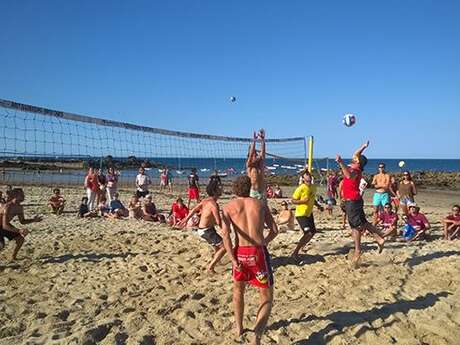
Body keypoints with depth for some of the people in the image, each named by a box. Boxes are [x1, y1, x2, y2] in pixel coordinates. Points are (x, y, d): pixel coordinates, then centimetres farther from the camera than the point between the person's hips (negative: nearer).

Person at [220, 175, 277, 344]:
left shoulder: (228, 207, 6)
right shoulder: (260, 204, 11)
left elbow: (225, 233, -8)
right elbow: (274, 230, 10)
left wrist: (232, 259, -9)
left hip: (240, 252, 1)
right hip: (259, 252, 0)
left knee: (238, 289, 29)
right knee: (267, 299, 10)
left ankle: (239, 328, 39)